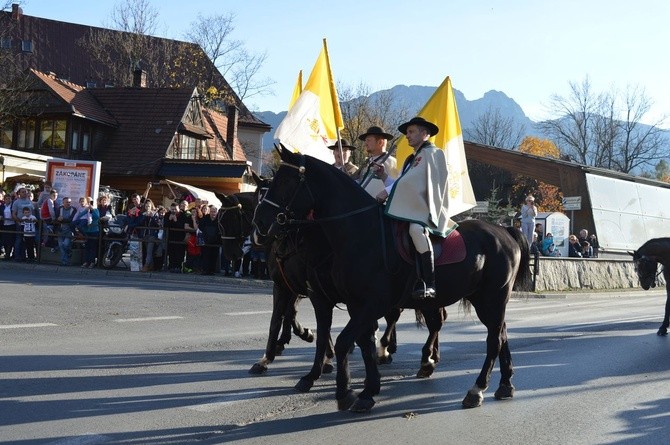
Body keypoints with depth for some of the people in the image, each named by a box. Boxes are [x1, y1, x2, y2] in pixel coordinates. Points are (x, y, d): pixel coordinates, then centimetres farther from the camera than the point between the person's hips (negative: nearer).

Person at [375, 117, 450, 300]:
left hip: (427, 207, -10)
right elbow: (402, 185, 20)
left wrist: (388, 192, -15)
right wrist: (384, 176, 8)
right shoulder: (412, 159, 27)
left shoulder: (432, 153, 0)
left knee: (416, 229, -38)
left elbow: (413, 181, -13)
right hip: (409, 207, 10)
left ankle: (429, 285, -42)